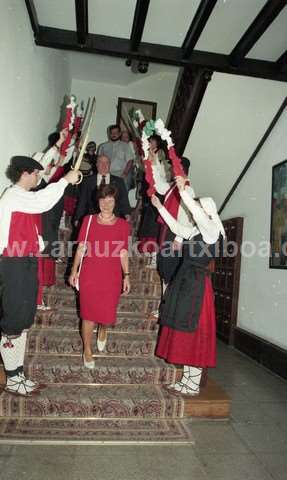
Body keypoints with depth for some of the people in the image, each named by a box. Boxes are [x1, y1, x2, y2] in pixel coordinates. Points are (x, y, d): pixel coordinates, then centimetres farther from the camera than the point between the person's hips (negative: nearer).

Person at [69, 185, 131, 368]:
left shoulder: (123, 225, 1)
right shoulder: (88, 220, 1)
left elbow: (123, 253, 3)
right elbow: (81, 248, 4)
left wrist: (126, 276, 1)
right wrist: (74, 270, 2)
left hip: (112, 276, 0)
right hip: (89, 274, 0)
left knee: (108, 312, 4)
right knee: (88, 313, 5)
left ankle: (103, 330, 42)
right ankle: (87, 350, 26)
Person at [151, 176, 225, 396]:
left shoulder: (211, 230, -9)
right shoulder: (195, 232, 13)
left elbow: (199, 215, -27)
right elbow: (176, 227, 26)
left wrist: (184, 192, -30)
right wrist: (160, 207, 27)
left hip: (196, 284, -8)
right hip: (185, 282, 8)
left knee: (194, 332, -1)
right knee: (185, 332, 12)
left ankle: (193, 385, 13)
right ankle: (186, 380, 25)